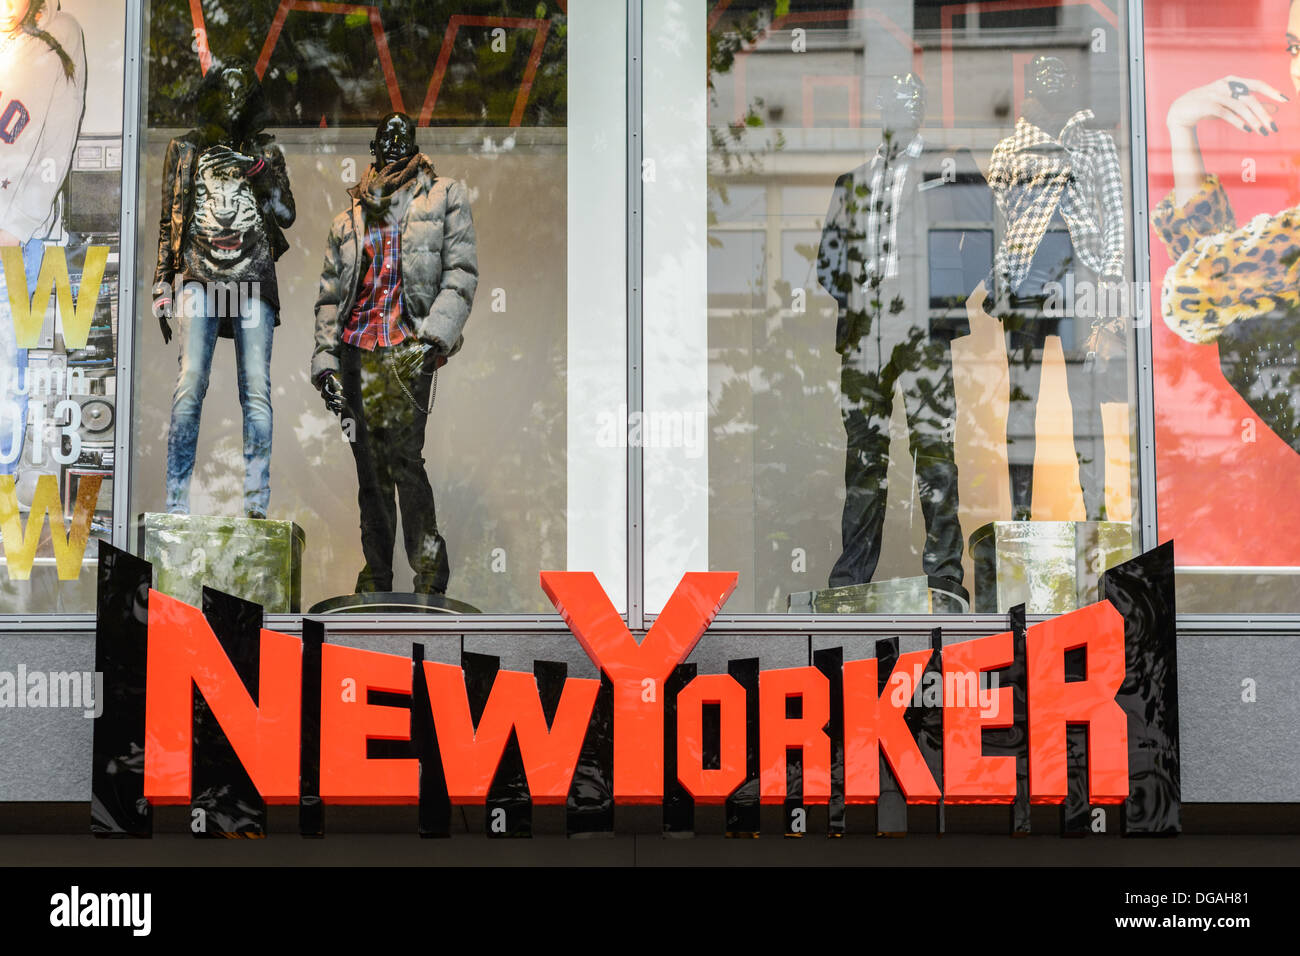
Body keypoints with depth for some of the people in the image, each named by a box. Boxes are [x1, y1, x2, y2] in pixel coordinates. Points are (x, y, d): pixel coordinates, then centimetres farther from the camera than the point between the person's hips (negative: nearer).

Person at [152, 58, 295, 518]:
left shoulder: (265, 152, 17)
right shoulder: (185, 150, 17)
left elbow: (287, 214, 9)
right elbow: (168, 222, 16)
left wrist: (258, 171, -6)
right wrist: (162, 289, 10)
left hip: (253, 278, 1)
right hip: (200, 276, 0)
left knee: (256, 389, -9)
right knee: (190, 382, -14)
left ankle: (257, 502, -9)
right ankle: (176, 503, -14)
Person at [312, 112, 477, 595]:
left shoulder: (444, 198, 9)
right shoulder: (349, 219, 19)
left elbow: (461, 271, 1)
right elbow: (330, 293, 19)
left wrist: (437, 335, -12)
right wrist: (324, 359, 9)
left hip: (409, 346, -4)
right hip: (356, 345, 4)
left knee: (404, 455, -16)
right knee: (369, 464, 3)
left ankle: (429, 568, -4)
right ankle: (376, 576, 10)